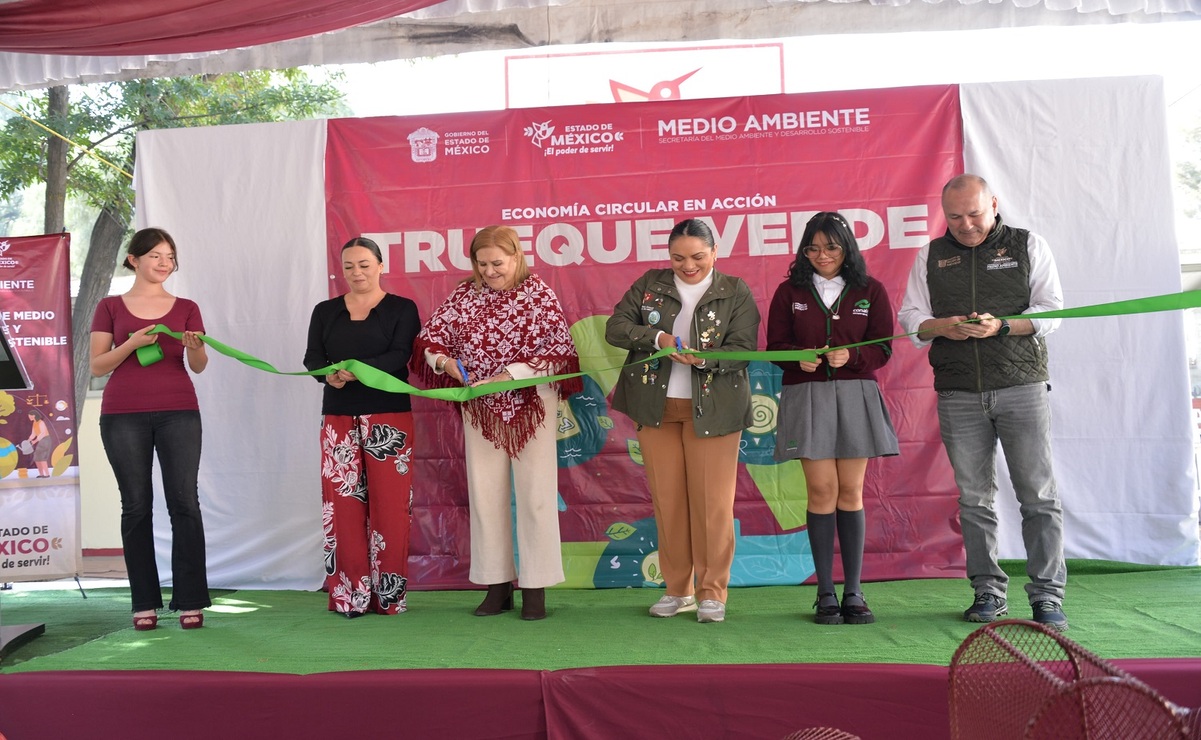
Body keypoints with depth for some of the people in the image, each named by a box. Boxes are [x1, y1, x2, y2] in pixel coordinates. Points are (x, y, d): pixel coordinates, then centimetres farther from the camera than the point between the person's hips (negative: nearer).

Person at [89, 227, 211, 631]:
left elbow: (198, 366, 3)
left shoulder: (186, 308, 11)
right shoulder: (111, 307, 9)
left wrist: (195, 347, -20)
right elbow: (97, 366, 3)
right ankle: (145, 603, 8)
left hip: (178, 411, 0)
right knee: (136, 504, 1)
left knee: (184, 501, -6)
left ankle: (190, 601, -2)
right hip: (124, 415, 0)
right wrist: (133, 343, -13)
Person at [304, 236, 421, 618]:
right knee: (343, 504, 0)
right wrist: (328, 374, -19)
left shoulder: (402, 309, 4)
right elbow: (312, 358, 4)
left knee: (389, 504, -3)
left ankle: (389, 594, 6)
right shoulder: (325, 311, 14)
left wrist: (357, 370, -27)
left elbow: (399, 355, -10)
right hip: (339, 418, 3)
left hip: (389, 417, -3)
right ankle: (350, 594, 8)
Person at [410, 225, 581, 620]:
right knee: (485, 494, 7)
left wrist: (510, 375, -23)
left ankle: (535, 588, 10)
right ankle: (497, 586, 19)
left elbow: (560, 348, -14)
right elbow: (430, 336, 7)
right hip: (480, 410, 4)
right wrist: (445, 361, -15)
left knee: (535, 494, 1)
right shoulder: (464, 294, 4)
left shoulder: (538, 292, -6)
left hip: (531, 406, -3)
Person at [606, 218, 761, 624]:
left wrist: (704, 358, -27)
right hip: (655, 407, 3)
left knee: (711, 501, -1)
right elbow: (615, 327, 0)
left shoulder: (736, 292, 1)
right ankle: (677, 589, 20)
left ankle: (712, 592, 12)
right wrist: (657, 338, -17)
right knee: (666, 499, 8)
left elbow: (744, 349, -8)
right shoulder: (650, 284, 7)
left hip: (711, 408, -3)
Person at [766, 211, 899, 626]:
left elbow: (883, 348, 2)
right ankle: (826, 594, 4)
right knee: (821, 490, -4)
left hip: (855, 394, 1)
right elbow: (776, 345, 5)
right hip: (806, 397, 0)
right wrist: (800, 357, -16)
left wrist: (851, 357, -17)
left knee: (850, 491, 3)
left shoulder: (871, 291, 7)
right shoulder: (789, 292, 8)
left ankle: (853, 593, 9)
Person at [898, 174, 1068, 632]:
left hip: (1021, 385, -2)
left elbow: (1051, 310, 2)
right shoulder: (931, 255, 14)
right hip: (958, 393, 2)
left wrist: (1002, 325, -15)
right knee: (974, 497, 5)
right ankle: (988, 592, 14)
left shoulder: (1028, 246, 8)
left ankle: (1047, 595, 2)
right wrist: (940, 327, -9)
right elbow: (909, 315, 12)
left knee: (1038, 493, -5)